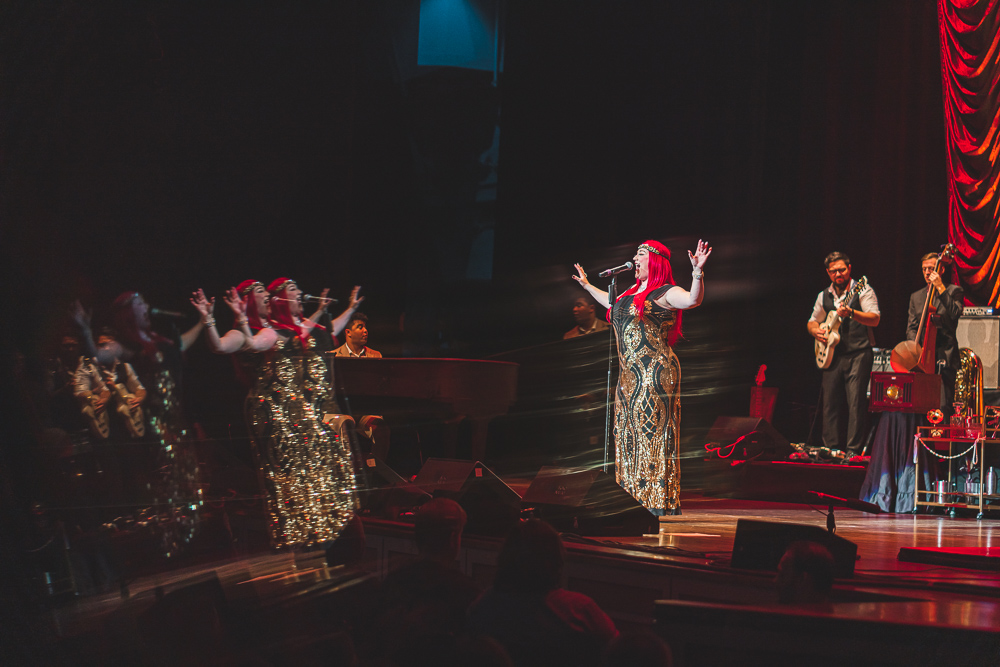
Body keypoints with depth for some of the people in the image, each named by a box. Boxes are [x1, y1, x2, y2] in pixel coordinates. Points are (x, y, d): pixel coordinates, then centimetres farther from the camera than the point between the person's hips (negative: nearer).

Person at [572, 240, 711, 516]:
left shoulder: (664, 293, -8)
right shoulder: (631, 293, 19)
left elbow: (693, 299, -26)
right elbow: (610, 302, 41)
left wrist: (697, 271, -39)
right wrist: (587, 285, 50)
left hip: (655, 373, -9)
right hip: (629, 376, 9)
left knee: (651, 433, -10)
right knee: (628, 436, 10)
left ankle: (661, 502, -8)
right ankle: (635, 498, 16)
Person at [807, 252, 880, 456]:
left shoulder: (862, 290, -2)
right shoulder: (824, 296, 14)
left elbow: (874, 319, -14)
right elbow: (812, 322, 25)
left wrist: (852, 313, -30)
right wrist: (816, 331, 1)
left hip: (858, 353, -5)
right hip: (833, 355, 5)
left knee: (856, 401, -11)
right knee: (830, 402, 3)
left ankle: (853, 449, -10)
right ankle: (831, 448, 11)